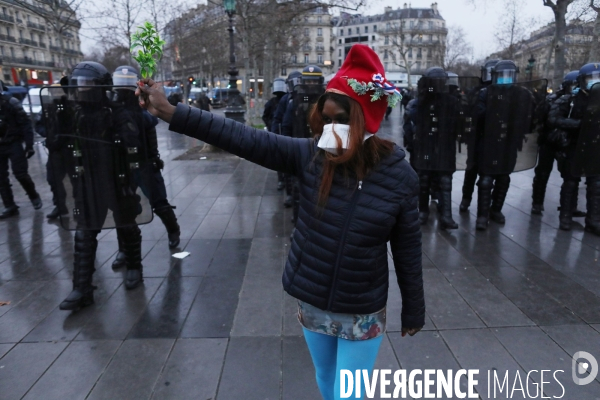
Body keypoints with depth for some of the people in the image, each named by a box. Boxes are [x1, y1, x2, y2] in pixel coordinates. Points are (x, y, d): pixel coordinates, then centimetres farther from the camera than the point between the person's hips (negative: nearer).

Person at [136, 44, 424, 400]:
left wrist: (414, 312, 2)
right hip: (312, 304, 3)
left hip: (363, 314, -2)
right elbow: (245, 139, -19)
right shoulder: (310, 155, -14)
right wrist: (170, 112, -24)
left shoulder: (399, 177, -17)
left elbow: (408, 252, -9)